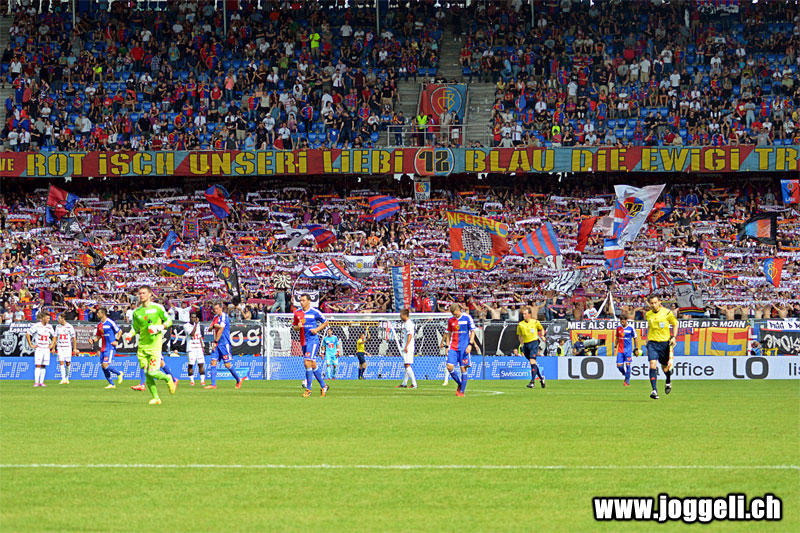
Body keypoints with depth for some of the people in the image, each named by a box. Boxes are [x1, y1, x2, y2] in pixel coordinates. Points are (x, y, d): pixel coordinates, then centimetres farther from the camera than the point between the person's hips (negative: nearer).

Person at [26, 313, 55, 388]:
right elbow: (27, 334, -3)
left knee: (44, 366, 5)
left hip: (46, 348, 5)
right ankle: (36, 382, -12)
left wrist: (52, 345, 12)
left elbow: (54, 336, 24)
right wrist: (31, 345, -5)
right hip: (38, 348, -5)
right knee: (38, 365, -11)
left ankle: (41, 382, 9)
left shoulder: (49, 327, 9)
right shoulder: (36, 325, -6)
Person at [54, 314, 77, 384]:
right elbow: (55, 338, 14)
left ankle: (67, 377, 23)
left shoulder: (69, 327, -4)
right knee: (61, 362, -8)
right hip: (60, 347, 2)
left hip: (68, 347, -2)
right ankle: (63, 379, -10)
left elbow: (73, 338, -1)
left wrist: (75, 348, -4)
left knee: (68, 363, 2)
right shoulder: (58, 327, 7)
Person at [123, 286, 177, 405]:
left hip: (154, 345, -4)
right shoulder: (137, 312, 9)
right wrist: (130, 334, -2)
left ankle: (168, 379, 17)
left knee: (152, 372, -13)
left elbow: (169, 320, 5)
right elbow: (135, 327, 19)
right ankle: (155, 397, 9)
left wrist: (160, 327, -14)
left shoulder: (157, 308, -2)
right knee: (147, 374, 0)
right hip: (142, 345, 4)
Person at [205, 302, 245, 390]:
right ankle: (213, 384, -4)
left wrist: (215, 342, -12)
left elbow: (221, 330, -14)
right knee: (213, 362, -3)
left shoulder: (224, 316, -10)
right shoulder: (215, 317, 15)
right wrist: (214, 325, -7)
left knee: (227, 364, -6)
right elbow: (209, 329, 17)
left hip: (224, 343, -8)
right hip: (217, 344, 8)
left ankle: (238, 380, 12)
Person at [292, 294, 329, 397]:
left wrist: (317, 329, -9)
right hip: (303, 341, 6)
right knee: (313, 365, 9)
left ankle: (308, 389, -12)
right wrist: (298, 327, -7)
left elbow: (325, 322, 6)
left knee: (307, 362, -17)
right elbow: (294, 326, 16)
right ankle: (323, 386, 22)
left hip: (313, 340, -6)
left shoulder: (314, 312, -4)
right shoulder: (297, 313, 9)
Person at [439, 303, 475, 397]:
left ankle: (462, 391, 3)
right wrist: (447, 346, 10)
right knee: (450, 367, -9)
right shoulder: (451, 320, 9)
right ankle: (459, 384, 13)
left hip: (464, 347, -4)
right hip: (453, 347, 4)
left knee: (463, 368, -5)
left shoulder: (467, 318, -3)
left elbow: (472, 332, -1)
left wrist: (470, 344, -11)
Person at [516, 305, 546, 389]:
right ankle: (541, 377, 29)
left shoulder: (535, 322, -2)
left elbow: (541, 329, 18)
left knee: (532, 361, -17)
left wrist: (542, 336, 2)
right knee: (533, 363, 10)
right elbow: (520, 336, 16)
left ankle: (533, 381, -19)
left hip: (534, 342, -4)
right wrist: (522, 345, 12)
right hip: (525, 344, 4)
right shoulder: (520, 324, 3)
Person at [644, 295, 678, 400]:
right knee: (653, 364, -17)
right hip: (652, 343, 1)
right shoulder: (648, 315, 3)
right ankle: (654, 390, -19)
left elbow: (675, 324, 6)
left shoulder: (667, 312, -6)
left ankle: (668, 382, 45)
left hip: (664, 342, -1)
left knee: (665, 367, 10)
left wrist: (673, 337, -5)